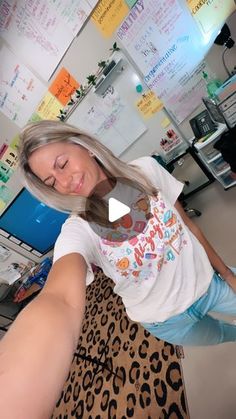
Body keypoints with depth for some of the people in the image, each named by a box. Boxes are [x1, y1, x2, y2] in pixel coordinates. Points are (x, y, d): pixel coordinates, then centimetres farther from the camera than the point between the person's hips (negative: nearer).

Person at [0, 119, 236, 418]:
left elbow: (187, 224, -7)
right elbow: (60, 301, -46)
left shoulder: (147, 170, -17)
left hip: (208, 282, 2)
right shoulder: (78, 231, -28)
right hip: (166, 318, -1)